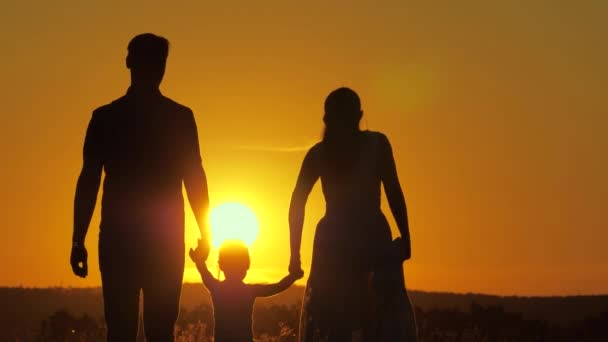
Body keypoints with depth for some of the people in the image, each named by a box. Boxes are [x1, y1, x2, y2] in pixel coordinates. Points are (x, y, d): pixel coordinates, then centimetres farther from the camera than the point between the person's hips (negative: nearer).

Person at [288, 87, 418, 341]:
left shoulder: (318, 153, 9)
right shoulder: (376, 143, 2)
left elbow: (297, 204, 4)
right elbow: (393, 192, -5)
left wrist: (296, 254, 7)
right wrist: (405, 237, -2)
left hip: (333, 240, 3)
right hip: (372, 237, -3)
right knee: (387, 320, -2)